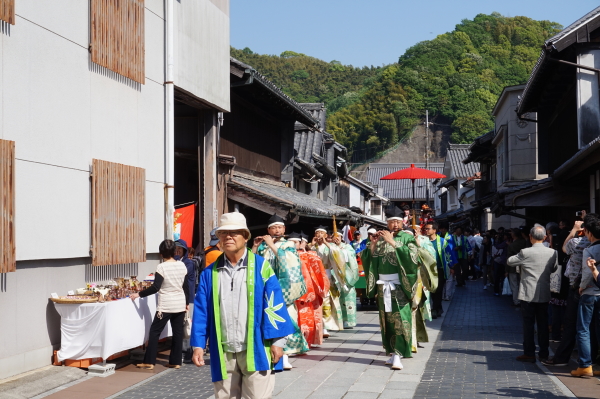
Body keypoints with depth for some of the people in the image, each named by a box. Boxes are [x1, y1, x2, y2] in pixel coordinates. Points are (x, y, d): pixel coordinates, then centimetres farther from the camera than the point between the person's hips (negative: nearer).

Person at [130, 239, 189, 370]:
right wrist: (187, 303, 18)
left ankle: (149, 362, 4)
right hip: (180, 305, 5)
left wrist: (139, 294, -10)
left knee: (154, 332, 4)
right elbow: (186, 286, 8)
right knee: (178, 332, 10)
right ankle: (175, 362, 14)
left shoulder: (162, 267, -14)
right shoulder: (182, 265, 2)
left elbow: (155, 288, -18)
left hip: (165, 306, -5)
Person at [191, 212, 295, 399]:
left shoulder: (261, 267, -2)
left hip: (256, 351, -3)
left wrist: (276, 341, -8)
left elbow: (274, 305, -4)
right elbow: (201, 312, 7)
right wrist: (198, 345, 0)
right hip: (223, 353, 3)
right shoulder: (210, 273, 7)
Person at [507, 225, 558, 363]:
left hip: (528, 294, -4)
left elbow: (509, 261, -3)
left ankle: (529, 353, 4)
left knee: (528, 323, 3)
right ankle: (544, 353, 17)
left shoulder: (525, 252, -15)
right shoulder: (552, 253, -3)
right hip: (544, 294, 4)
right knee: (543, 324, 11)